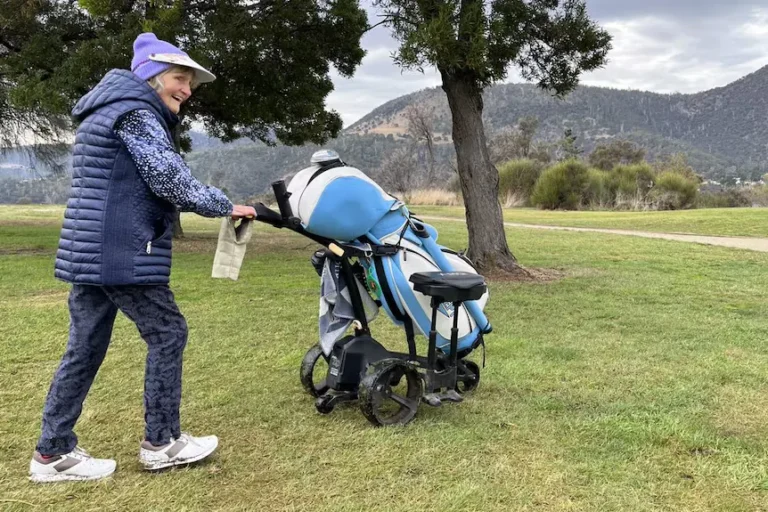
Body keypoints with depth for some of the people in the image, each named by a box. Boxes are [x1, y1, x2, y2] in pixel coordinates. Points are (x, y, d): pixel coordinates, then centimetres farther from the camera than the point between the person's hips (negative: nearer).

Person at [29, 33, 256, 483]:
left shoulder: (111, 112, 24)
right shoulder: (136, 113, -10)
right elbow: (172, 181, -17)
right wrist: (227, 207, -5)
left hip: (90, 252, 10)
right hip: (123, 254, -10)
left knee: (86, 347, 11)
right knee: (167, 333, 0)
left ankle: (53, 452, 18)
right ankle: (161, 442, 10)